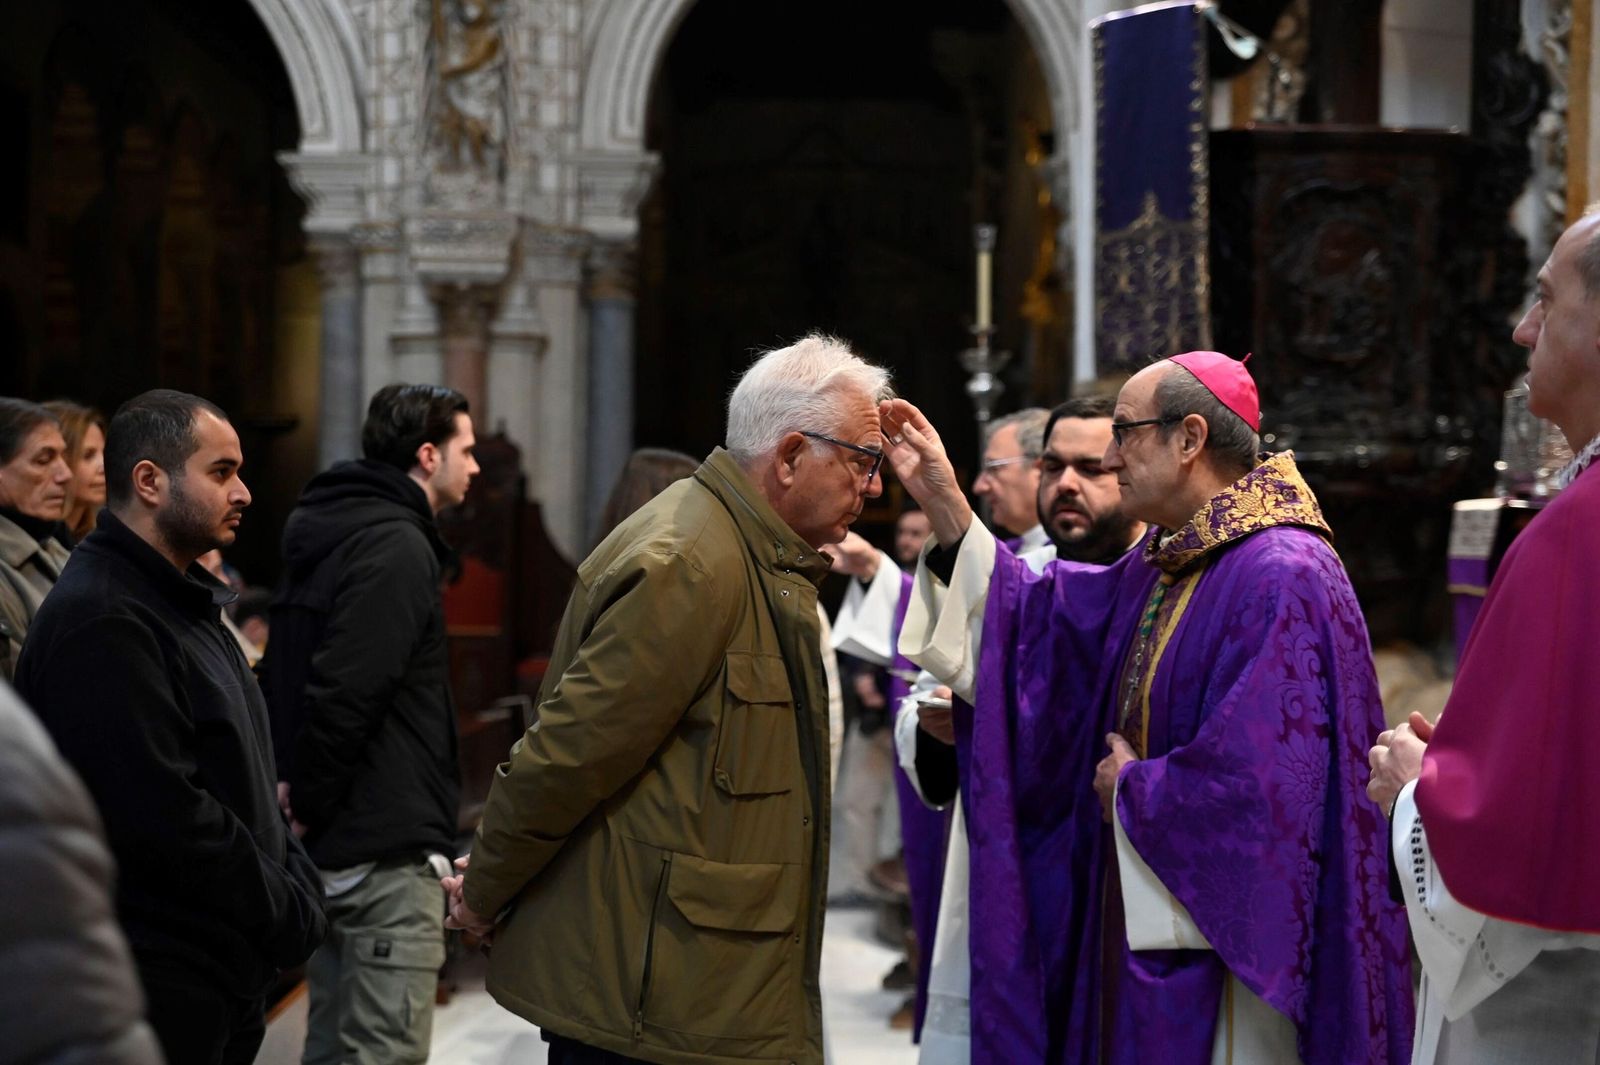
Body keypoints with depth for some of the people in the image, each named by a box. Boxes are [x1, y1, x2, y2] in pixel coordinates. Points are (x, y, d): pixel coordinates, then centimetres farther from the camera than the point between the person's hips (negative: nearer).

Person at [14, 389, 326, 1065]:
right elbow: (163, 815, -24)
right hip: (159, 987, -9)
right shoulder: (100, 622, -18)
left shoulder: (184, 602, 15)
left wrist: (297, 881, 4)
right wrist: (288, 915, -15)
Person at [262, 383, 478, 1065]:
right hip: (386, 854, -10)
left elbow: (288, 682, 19)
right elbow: (344, 694, -25)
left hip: (334, 848, 10)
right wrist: (309, 805, -15)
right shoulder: (397, 548, -15)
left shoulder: (331, 534, 15)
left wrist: (302, 799, 14)